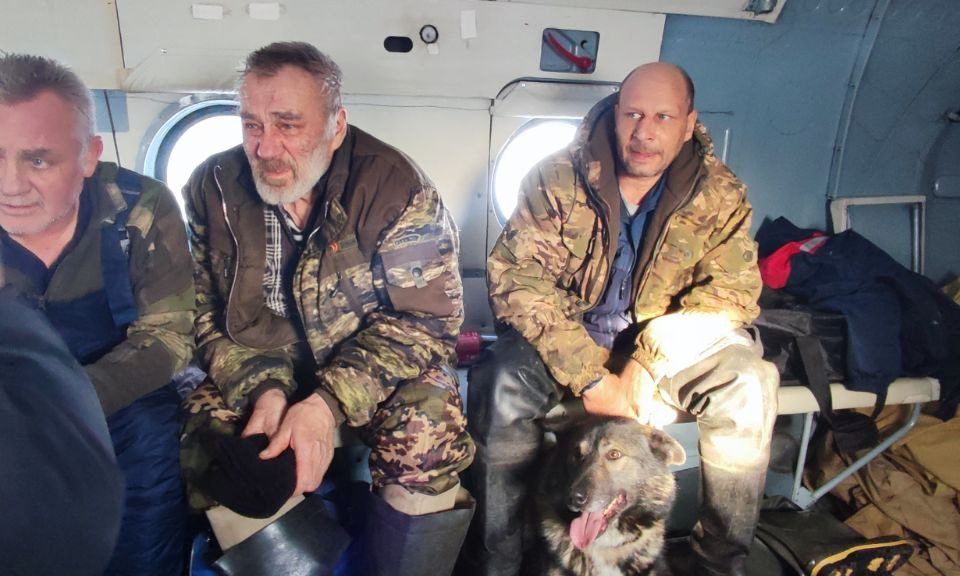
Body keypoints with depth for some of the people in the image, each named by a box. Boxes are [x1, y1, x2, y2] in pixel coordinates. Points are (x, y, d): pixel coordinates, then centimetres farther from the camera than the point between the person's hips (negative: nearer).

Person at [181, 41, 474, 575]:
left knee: (429, 432, -29)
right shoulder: (213, 187, -5)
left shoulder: (395, 185, -16)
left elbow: (427, 317, -18)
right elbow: (206, 314, -3)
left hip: (373, 369, -2)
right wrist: (264, 389, -22)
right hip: (251, 378, 3)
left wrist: (329, 402, -29)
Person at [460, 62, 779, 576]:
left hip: (667, 343, 2)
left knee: (746, 387, -24)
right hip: (564, 336, -1)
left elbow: (733, 289, -11)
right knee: (501, 384, -29)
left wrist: (647, 361, -26)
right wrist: (588, 376, -26)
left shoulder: (720, 195, -4)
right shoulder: (558, 180, -11)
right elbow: (515, 278, -18)